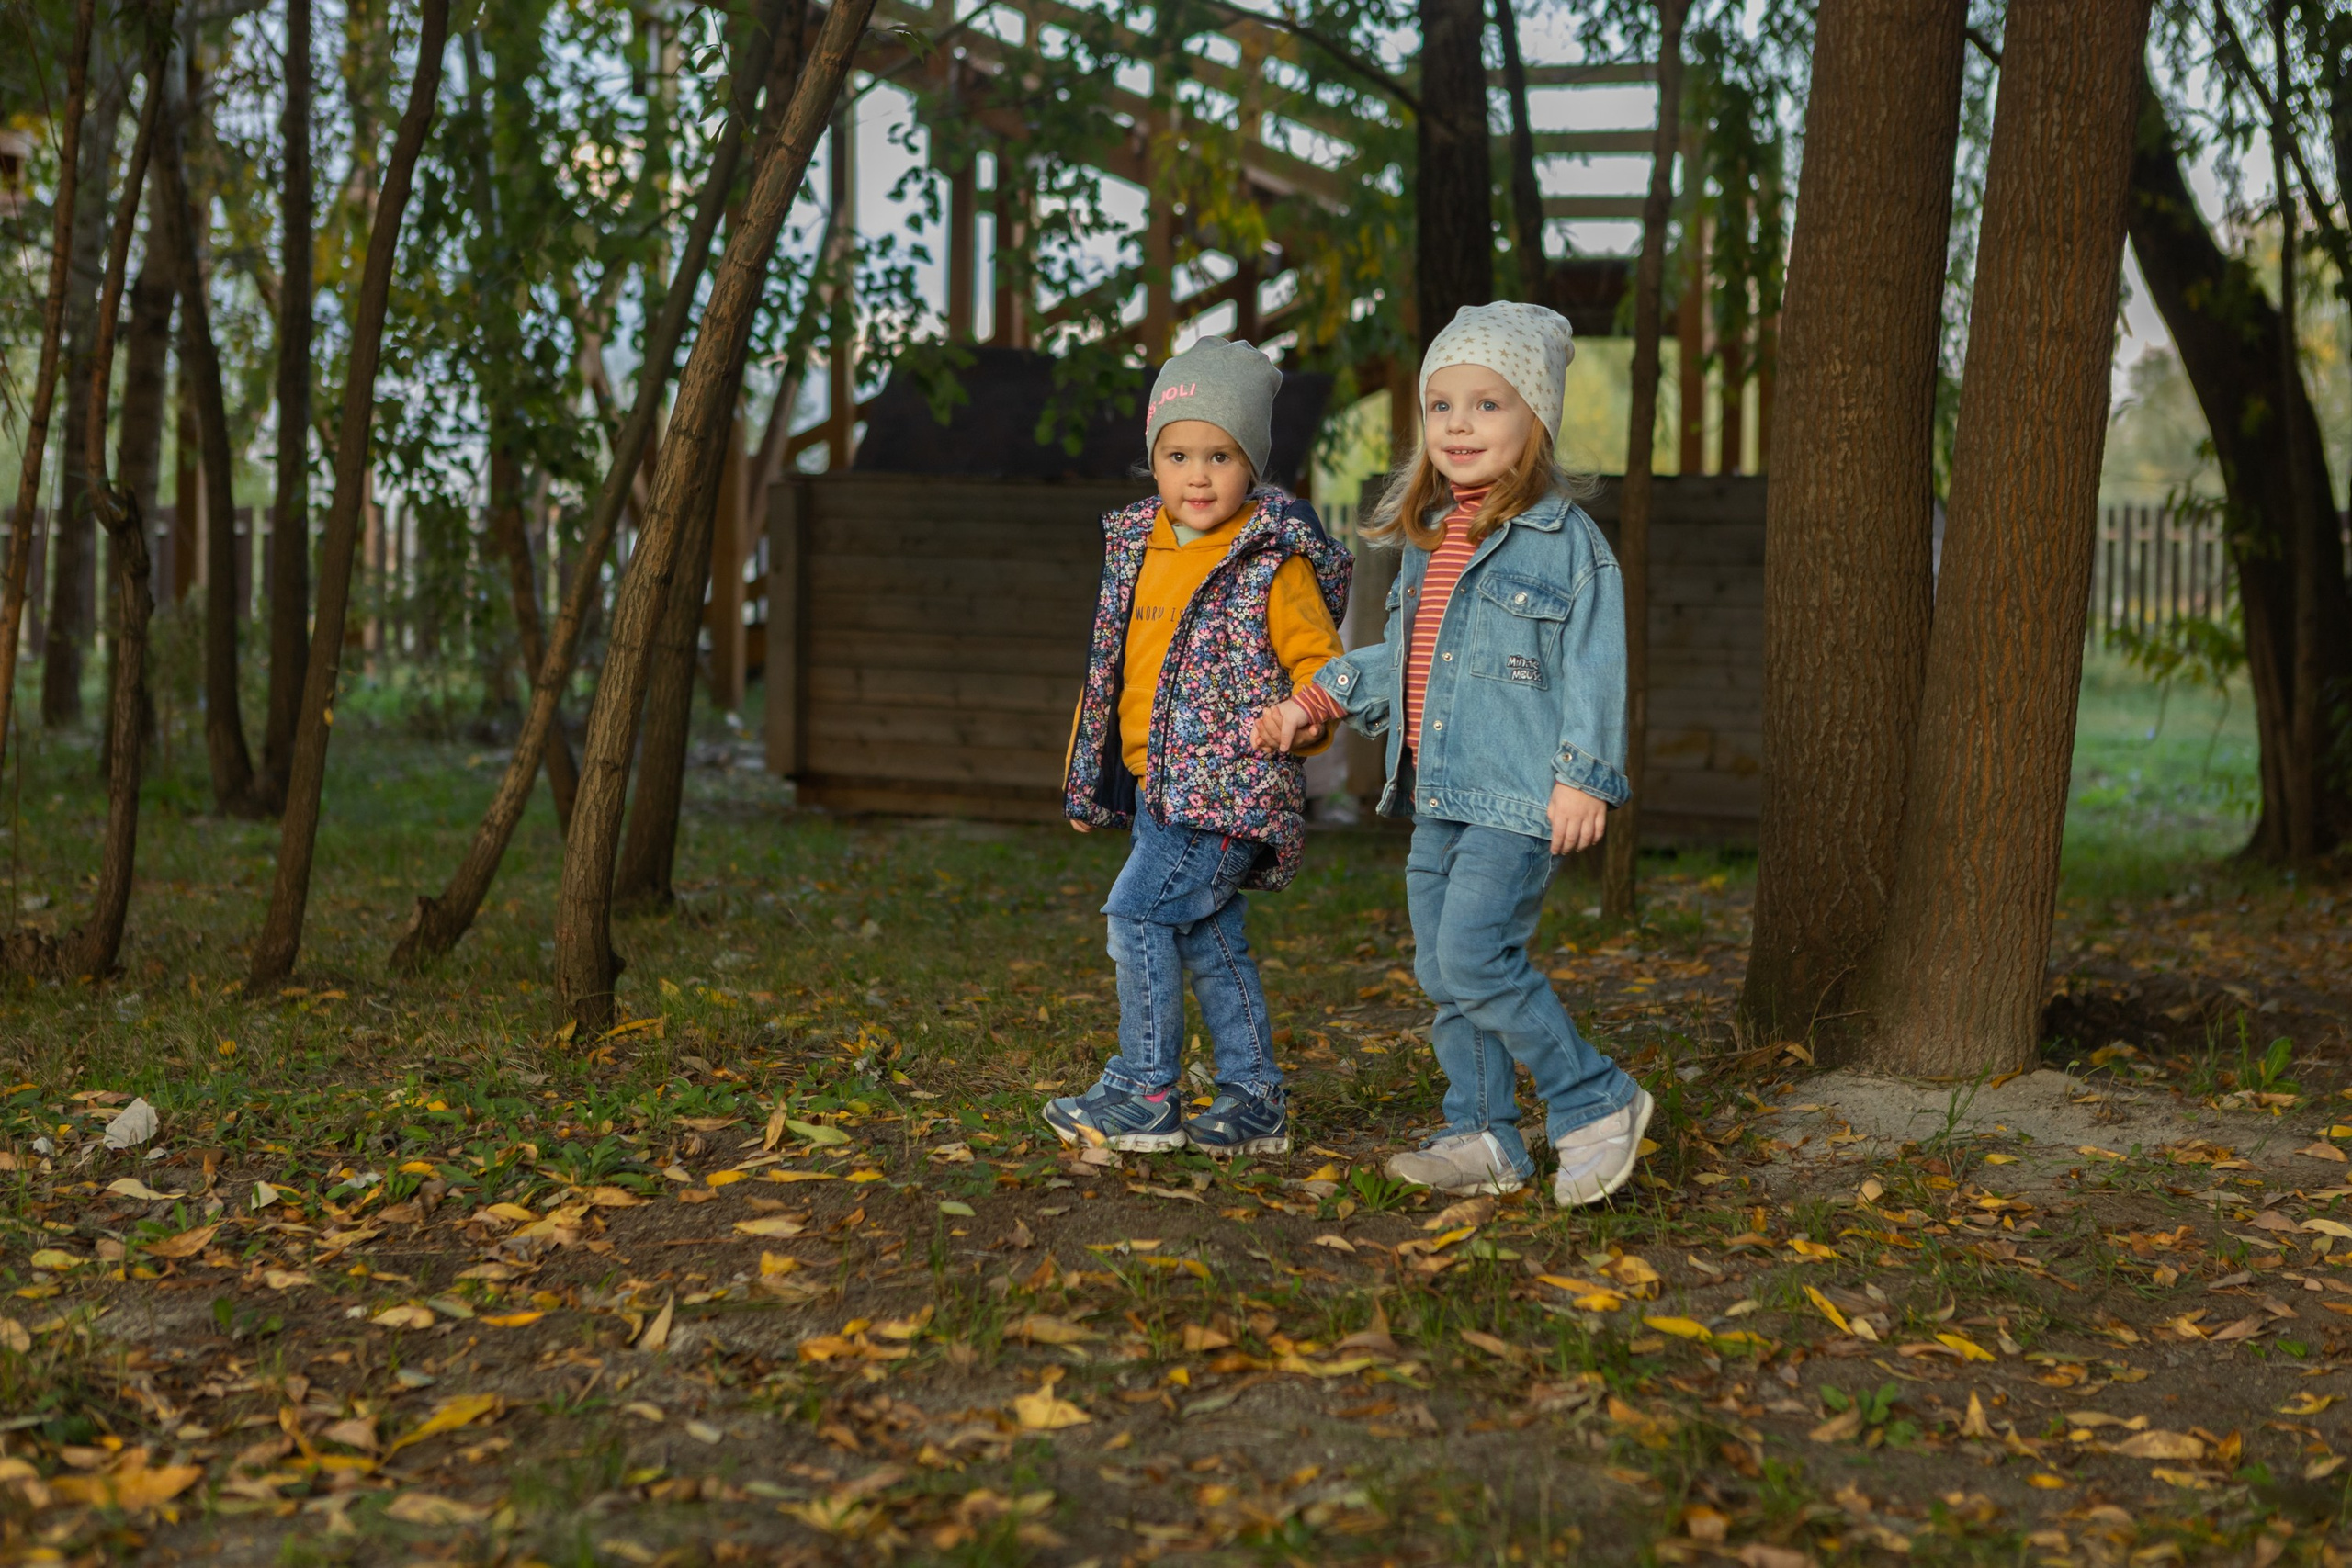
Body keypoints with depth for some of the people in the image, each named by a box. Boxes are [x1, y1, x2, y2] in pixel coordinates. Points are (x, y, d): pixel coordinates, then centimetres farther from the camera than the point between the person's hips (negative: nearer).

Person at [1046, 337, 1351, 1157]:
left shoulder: (1273, 563, -9)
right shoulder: (1137, 548, 11)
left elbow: (1319, 657, -6)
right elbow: (1113, 668, 19)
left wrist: (1307, 717, -28)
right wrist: (1085, 777, 21)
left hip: (1230, 784, -7)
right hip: (1157, 784, 7)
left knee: (1139, 911, -12)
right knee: (1208, 937, 11)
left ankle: (1143, 1093, -1)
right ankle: (1255, 1102, 21)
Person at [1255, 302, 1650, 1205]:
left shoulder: (1566, 539, -7)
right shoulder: (1427, 541, 15)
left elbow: (1593, 667, -10)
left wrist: (1583, 778, -17)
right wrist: (1316, 701, 18)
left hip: (1518, 798, -8)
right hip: (1435, 797, 8)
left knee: (1473, 957, -16)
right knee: (1442, 975, 9)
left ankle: (1597, 1104, 0)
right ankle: (1484, 1140, 20)